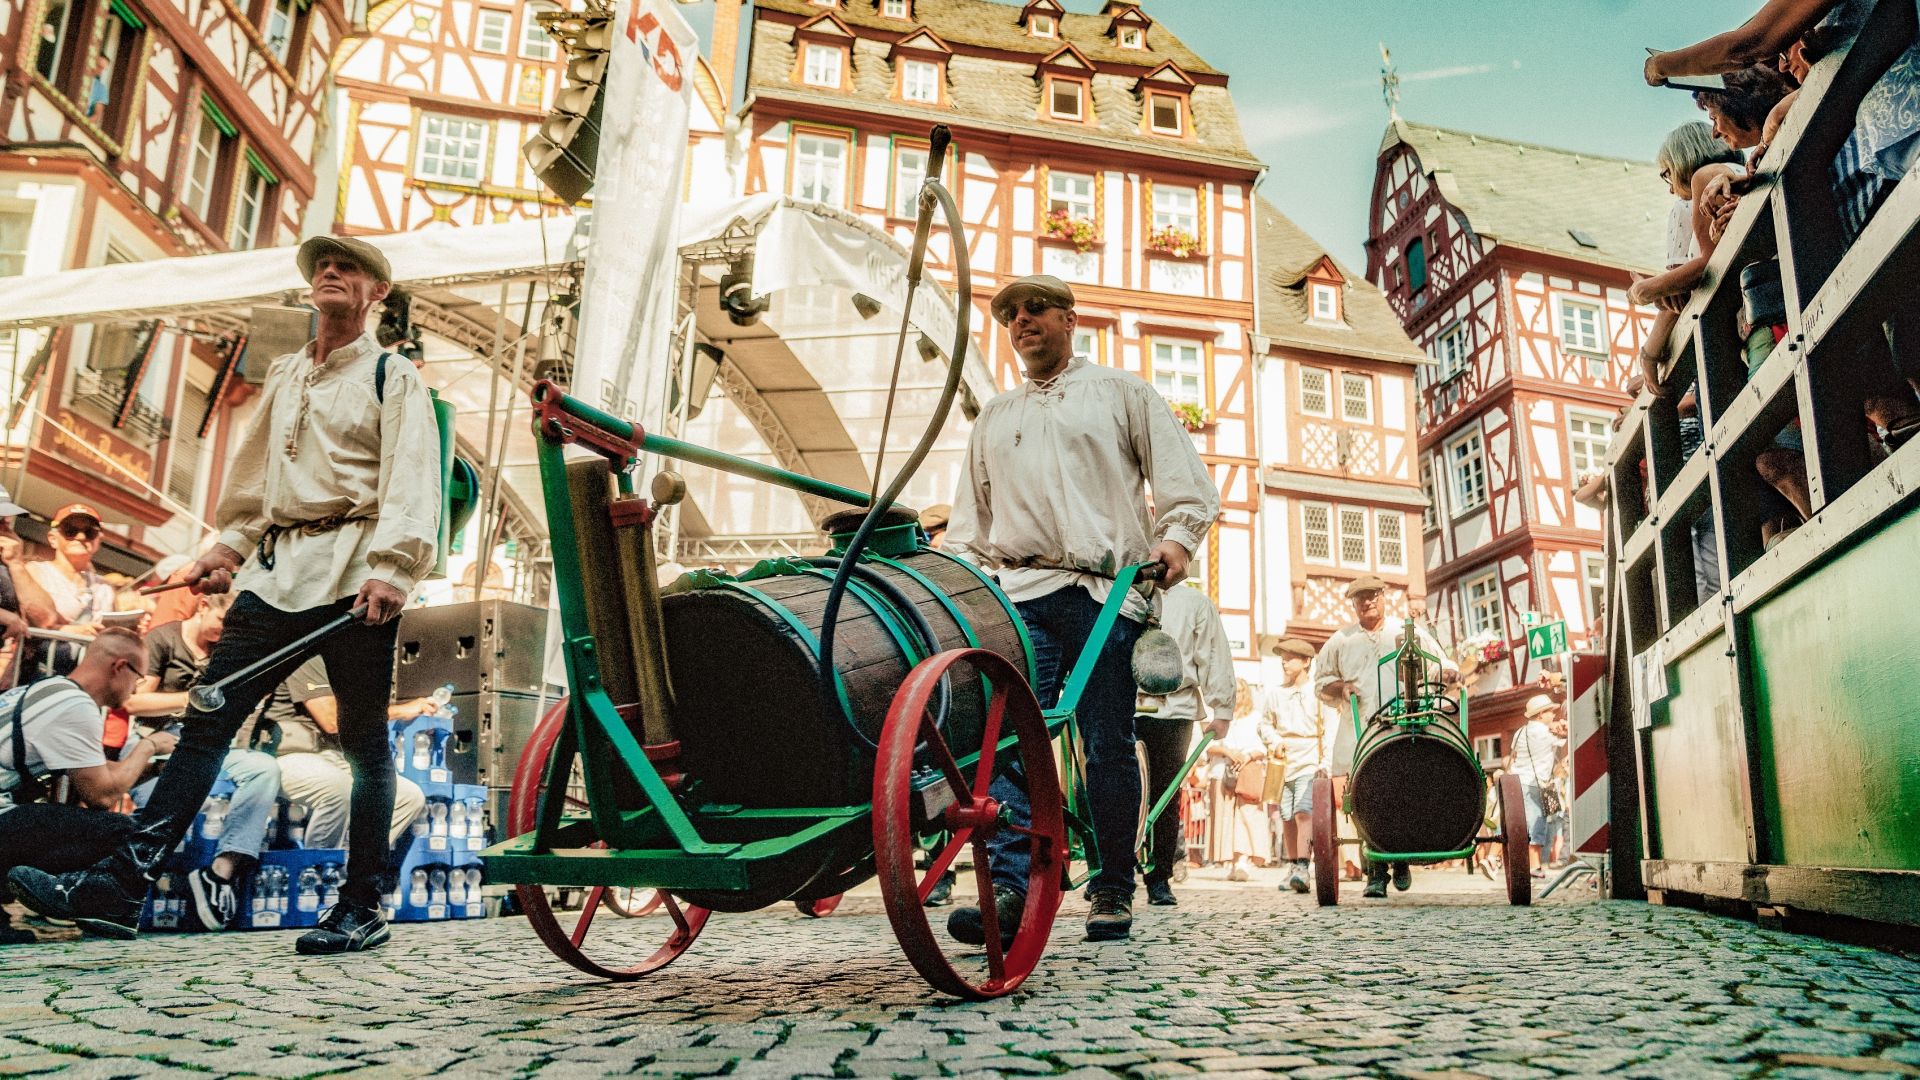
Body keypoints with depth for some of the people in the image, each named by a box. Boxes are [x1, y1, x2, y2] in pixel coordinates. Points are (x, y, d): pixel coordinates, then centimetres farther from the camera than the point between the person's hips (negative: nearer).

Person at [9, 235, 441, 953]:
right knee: (207, 716, -1)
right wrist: (229, 547, 16)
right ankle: (117, 887, 0)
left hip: (356, 573, -6)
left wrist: (390, 569, -20)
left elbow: (412, 484, -8)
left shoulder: (394, 378, 3)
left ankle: (362, 909, 6)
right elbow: (255, 474, 27)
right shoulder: (284, 375, 22)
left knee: (363, 741, -1)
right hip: (276, 570, 6)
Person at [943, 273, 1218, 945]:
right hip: (1020, 593, 3)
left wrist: (1176, 537, -10)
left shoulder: (1122, 394, 16)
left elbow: (1185, 481, 8)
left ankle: (1114, 894, 11)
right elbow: (970, 518, 26)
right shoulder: (993, 418, 26)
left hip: (1105, 593, -2)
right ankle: (1010, 890, -17)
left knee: (1109, 746, 0)